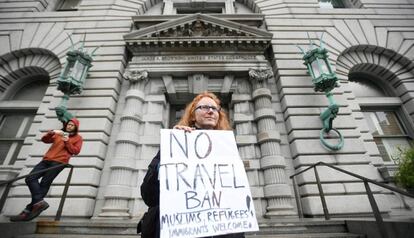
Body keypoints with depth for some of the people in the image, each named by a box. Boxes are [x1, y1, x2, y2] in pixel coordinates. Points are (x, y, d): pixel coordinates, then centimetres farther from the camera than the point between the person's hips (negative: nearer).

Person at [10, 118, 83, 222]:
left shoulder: (78, 138, 10)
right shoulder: (59, 134, 26)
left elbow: (76, 151, 0)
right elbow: (44, 139, 14)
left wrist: (67, 142, -10)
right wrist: (52, 132, -5)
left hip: (59, 162, -6)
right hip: (47, 160, 6)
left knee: (44, 184, -10)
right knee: (30, 178, -11)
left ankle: (29, 210, -8)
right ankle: (39, 202, -16)